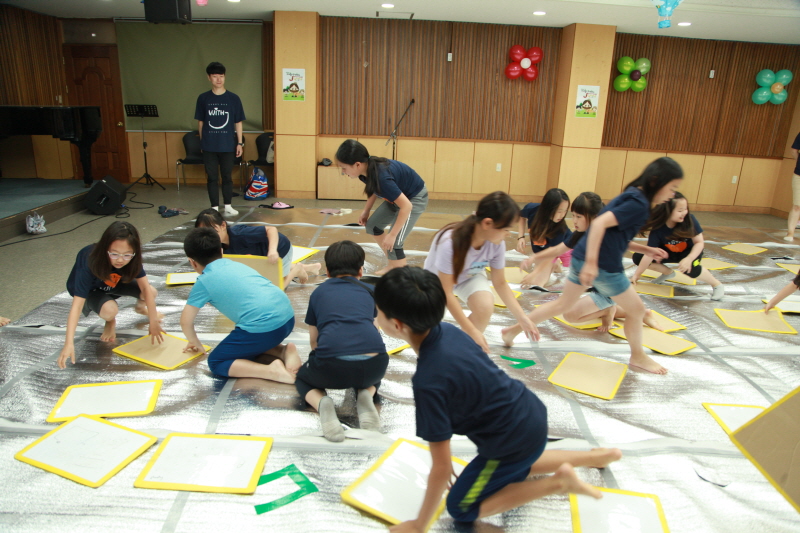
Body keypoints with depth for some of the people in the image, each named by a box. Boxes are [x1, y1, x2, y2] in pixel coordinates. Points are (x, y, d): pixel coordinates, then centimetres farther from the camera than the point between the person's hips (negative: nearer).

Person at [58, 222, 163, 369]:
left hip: (114, 282, 4)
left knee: (152, 292, -20)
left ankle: (140, 307, 18)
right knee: (110, 310, -35)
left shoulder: (132, 259, -29)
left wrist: (154, 322, -33)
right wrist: (69, 343, -48)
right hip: (90, 289, -4)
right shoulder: (90, 262, -40)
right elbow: (77, 303, -42)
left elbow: (145, 287, -28)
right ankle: (110, 322, 3)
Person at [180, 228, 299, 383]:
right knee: (246, 343, 33)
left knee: (216, 362, 10)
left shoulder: (204, 281, 7)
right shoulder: (236, 264, 24)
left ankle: (272, 371, -9)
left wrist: (195, 342, 32)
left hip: (263, 327, -7)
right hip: (288, 317, 7)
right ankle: (285, 351, 8)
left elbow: (186, 322, 11)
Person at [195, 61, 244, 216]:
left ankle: (227, 206, 21)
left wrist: (240, 143, 0)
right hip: (209, 146, 1)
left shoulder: (233, 98, 0)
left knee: (227, 177, 8)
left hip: (228, 145, 0)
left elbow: (238, 122, 3)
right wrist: (202, 141, 8)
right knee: (212, 178, 5)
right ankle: (214, 208, 14)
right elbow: (200, 122, 8)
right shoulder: (203, 98, 2)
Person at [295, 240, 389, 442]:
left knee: (302, 378, 32)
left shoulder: (318, 292, 22)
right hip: (375, 364, 2)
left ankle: (322, 403, 0)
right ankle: (366, 395, 7)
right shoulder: (368, 290, 25)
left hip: (332, 366, -2)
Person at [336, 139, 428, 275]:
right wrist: (366, 210, 8)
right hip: (400, 194, 9)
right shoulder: (368, 168, -14)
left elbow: (406, 206, -34)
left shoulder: (381, 177, -38)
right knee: (372, 225, 13)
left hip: (415, 198, -9)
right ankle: (393, 265, 25)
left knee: (393, 243, -14)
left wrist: (392, 235, -29)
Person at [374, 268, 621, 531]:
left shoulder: (429, 382, -33)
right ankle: (597, 456, 33)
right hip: (531, 414, 8)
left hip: (514, 440, -8)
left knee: (461, 508, 12)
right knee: (515, 470, 36)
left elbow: (441, 468, -23)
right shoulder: (446, 330, -10)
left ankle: (558, 482, 5)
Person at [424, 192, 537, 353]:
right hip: (437, 279, -2)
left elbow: (500, 283, -11)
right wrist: (472, 331, -36)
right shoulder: (450, 243, -41)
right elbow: (446, 293, -34)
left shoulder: (497, 243, -26)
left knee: (485, 307, -28)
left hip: (469, 277, 3)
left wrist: (522, 318, -18)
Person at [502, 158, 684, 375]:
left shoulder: (632, 197, 15)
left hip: (582, 256, 9)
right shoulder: (639, 203, -15)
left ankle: (514, 330, 22)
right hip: (603, 264, -9)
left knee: (563, 304, 20)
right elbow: (600, 223, -26)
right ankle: (638, 357, 33)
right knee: (637, 309, 12)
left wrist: (646, 249, 18)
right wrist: (591, 262, -31)